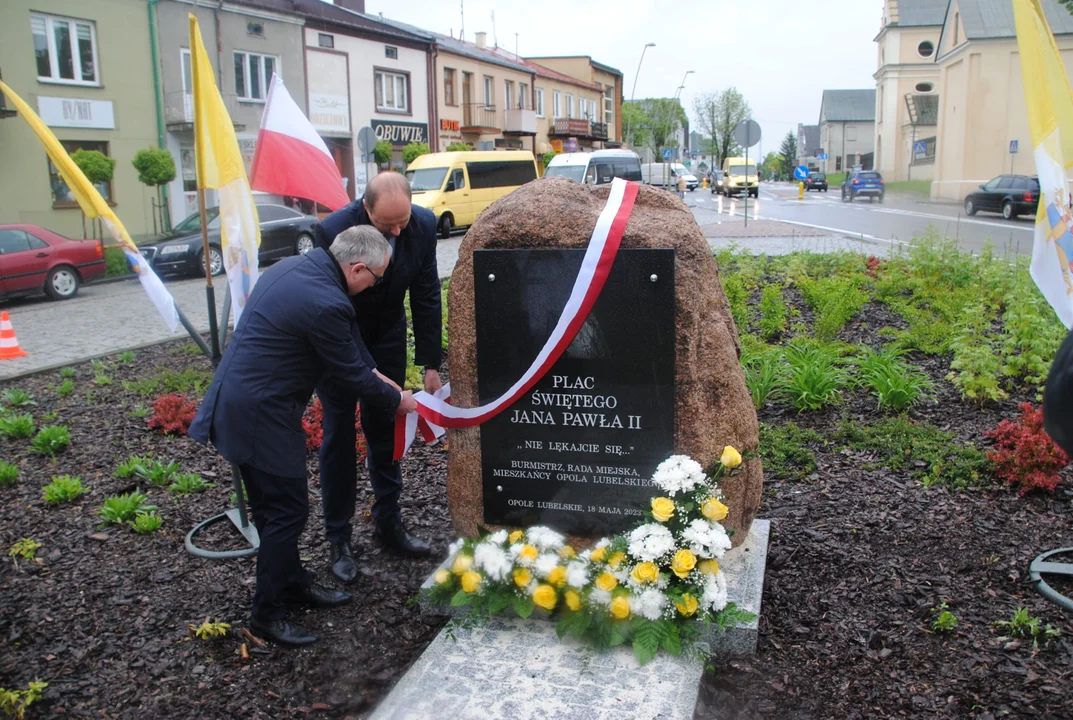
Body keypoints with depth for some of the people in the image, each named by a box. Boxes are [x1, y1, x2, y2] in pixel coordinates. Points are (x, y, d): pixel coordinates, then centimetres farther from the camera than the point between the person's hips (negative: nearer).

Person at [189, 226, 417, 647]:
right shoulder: (325, 304, -25)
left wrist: (375, 375, 16)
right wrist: (397, 401, 3)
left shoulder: (293, 266, 6)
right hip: (260, 417, -10)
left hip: (236, 401, 10)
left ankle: (292, 583, 38)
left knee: (275, 506, 21)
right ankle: (267, 613, 18)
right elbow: (351, 375, -13)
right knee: (287, 511, 3)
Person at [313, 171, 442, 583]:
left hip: (387, 338, 4)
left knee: (385, 429, 11)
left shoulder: (423, 225, -18)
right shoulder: (333, 231, -30)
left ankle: (388, 521, 26)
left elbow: (426, 296, -9)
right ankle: (338, 538, 14)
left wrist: (430, 364, -8)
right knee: (339, 435, 2)